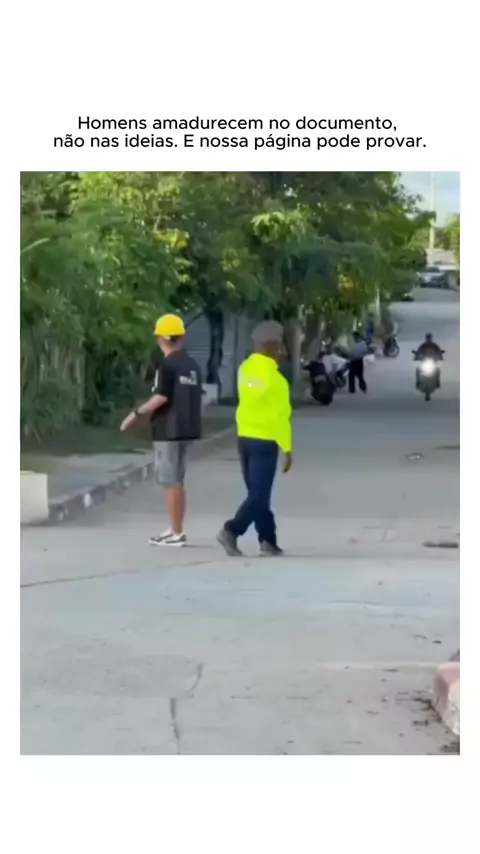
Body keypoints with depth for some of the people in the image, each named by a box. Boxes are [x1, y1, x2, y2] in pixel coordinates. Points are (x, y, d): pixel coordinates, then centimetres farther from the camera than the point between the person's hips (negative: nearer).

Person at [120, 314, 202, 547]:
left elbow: (161, 397, -21)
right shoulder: (192, 365, 10)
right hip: (186, 429, 8)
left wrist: (136, 413, -13)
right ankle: (177, 529, 19)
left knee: (170, 482, -3)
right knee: (177, 481, 15)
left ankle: (176, 533, -2)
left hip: (168, 430, -8)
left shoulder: (167, 365, -14)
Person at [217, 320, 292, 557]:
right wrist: (287, 449, -9)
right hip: (265, 441, -7)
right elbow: (280, 417, -16)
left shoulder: (245, 369, 2)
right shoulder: (275, 379, -17)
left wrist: (276, 359, 15)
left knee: (256, 492, 13)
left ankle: (268, 540, 16)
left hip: (245, 438, 7)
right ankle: (231, 530, -16)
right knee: (260, 494, -3)